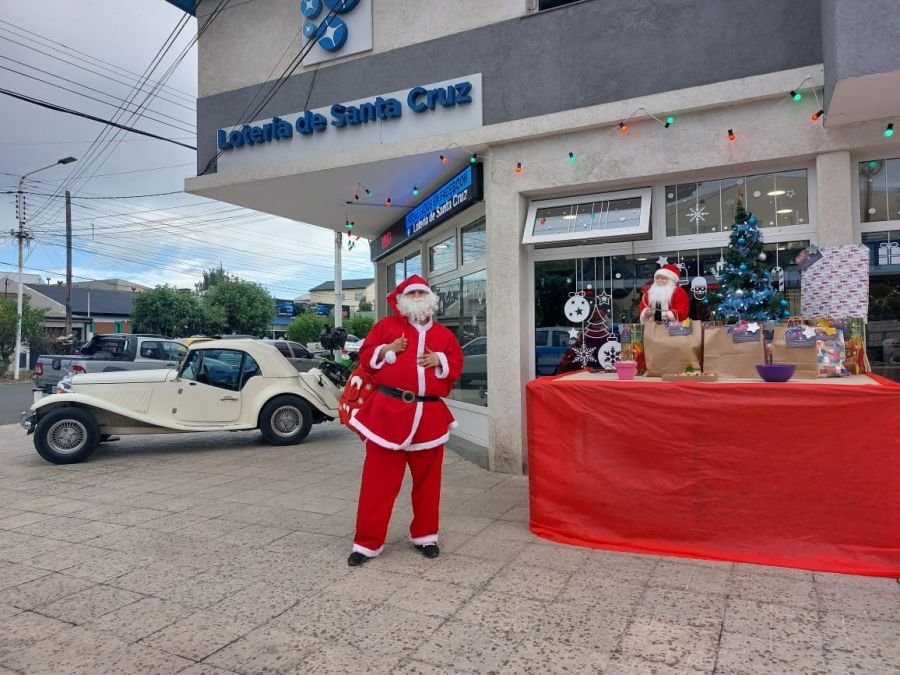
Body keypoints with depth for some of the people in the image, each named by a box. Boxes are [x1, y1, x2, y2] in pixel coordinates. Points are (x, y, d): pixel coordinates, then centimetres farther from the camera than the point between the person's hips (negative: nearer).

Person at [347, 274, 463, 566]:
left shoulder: (444, 334, 14)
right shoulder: (386, 325, 8)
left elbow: (456, 366, 11)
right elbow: (365, 357, 6)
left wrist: (440, 360, -7)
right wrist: (387, 350, -10)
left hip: (429, 415, 3)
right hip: (388, 411, -2)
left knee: (427, 480, 11)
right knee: (378, 480, 1)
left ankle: (424, 535, 28)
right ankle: (368, 542, 11)